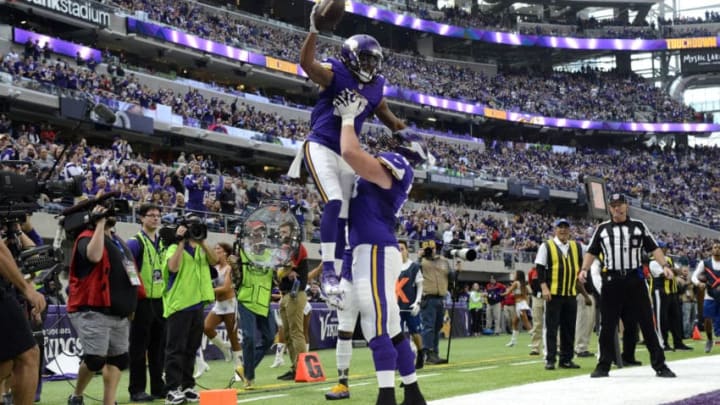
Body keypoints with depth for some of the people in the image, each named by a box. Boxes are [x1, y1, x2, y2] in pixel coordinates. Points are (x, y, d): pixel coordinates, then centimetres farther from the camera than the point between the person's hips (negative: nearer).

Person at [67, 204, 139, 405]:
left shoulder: (118, 241, 19)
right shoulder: (87, 237, -7)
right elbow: (94, 256, -30)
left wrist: (129, 304, 21)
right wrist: (100, 224, -20)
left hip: (119, 313, 9)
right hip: (93, 311, -9)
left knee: (119, 358, 5)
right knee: (95, 358, -15)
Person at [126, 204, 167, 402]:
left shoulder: (163, 243, 14)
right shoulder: (135, 243, -7)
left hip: (160, 300, 6)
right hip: (142, 301, -6)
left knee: (158, 346, 11)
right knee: (139, 347, -2)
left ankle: (158, 387, 18)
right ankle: (137, 390, 3)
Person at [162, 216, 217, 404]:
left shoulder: (202, 249, 15)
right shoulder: (175, 247, -3)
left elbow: (214, 261, -1)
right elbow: (173, 267, -21)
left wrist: (203, 243, -11)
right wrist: (181, 242, -18)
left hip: (197, 304, 6)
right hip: (179, 303, -6)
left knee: (191, 348, 11)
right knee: (176, 349, -6)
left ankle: (187, 386, 17)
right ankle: (172, 389, -7)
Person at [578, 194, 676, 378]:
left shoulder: (638, 226, 8)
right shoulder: (602, 229, 10)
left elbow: (654, 248, 6)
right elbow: (592, 252, 11)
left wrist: (664, 265, -8)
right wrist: (584, 269, -5)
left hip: (635, 280, -1)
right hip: (611, 281, 1)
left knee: (647, 322, -1)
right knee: (607, 325, 3)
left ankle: (659, 365, 4)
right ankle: (604, 366, 12)